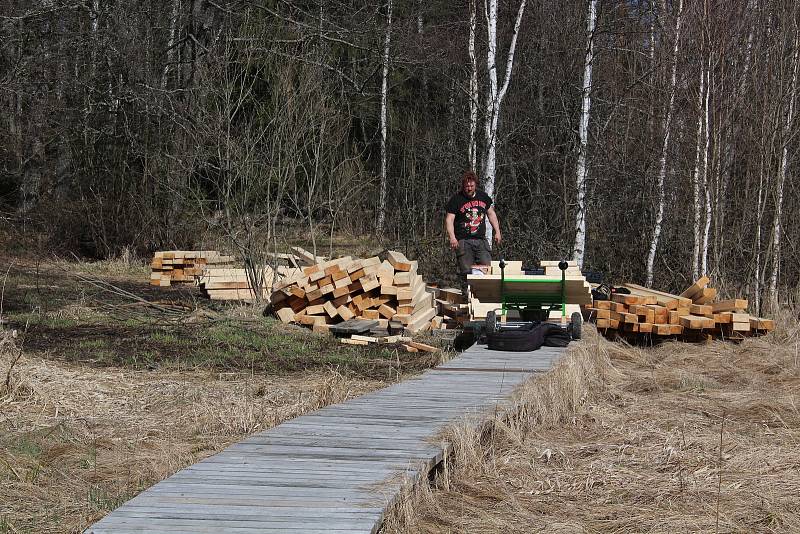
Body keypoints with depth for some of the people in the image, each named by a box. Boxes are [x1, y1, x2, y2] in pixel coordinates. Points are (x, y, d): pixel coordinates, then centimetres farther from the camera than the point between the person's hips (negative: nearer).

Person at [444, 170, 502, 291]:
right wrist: (452, 237, -21)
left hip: (481, 240, 4)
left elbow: (491, 214, 22)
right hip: (463, 241, -4)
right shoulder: (456, 199, -3)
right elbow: (449, 219, -8)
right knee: (466, 272, -4)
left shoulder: (483, 196, 11)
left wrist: (497, 232, 16)